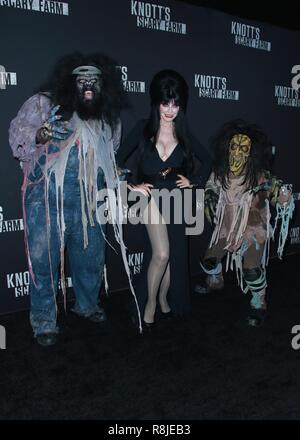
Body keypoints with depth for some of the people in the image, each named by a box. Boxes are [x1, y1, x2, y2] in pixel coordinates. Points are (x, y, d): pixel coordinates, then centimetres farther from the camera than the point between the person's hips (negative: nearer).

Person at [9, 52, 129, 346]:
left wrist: (115, 176, 12)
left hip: (88, 204, 4)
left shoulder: (108, 118, 10)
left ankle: (87, 304, 42)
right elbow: (17, 134, -8)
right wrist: (41, 134, -27)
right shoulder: (43, 104, -5)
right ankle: (44, 322, 23)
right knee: (45, 260, 3)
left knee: (91, 257, 15)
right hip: (47, 202, -4)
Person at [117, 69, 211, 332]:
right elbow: (119, 160, -4)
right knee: (162, 253, -17)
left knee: (174, 253, 8)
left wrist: (194, 181, 8)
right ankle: (150, 304, 3)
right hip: (152, 196, -3)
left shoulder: (183, 134, 7)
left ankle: (164, 298, 29)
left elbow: (206, 161, 18)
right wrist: (132, 185, -8)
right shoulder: (143, 129, -1)